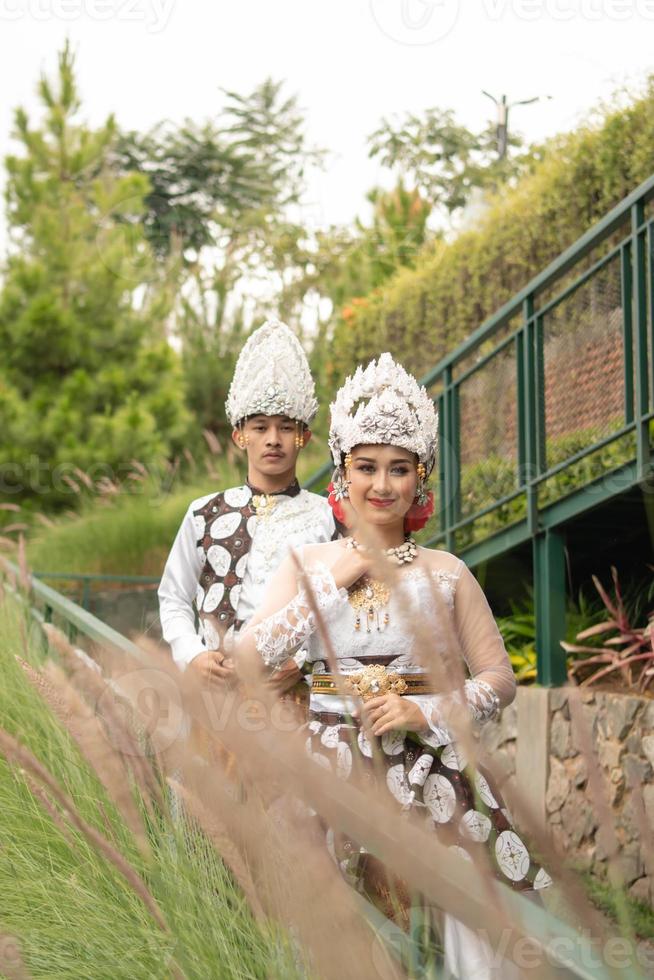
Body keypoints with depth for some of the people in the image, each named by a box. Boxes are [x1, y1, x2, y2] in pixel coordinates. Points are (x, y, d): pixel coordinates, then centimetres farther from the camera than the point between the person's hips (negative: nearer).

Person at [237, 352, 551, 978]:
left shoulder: (445, 573, 5)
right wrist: (336, 584, -6)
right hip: (332, 769, 0)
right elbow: (249, 658, -4)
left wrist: (426, 714, -11)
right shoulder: (308, 564, 7)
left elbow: (500, 678, 5)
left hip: (431, 770, 0)